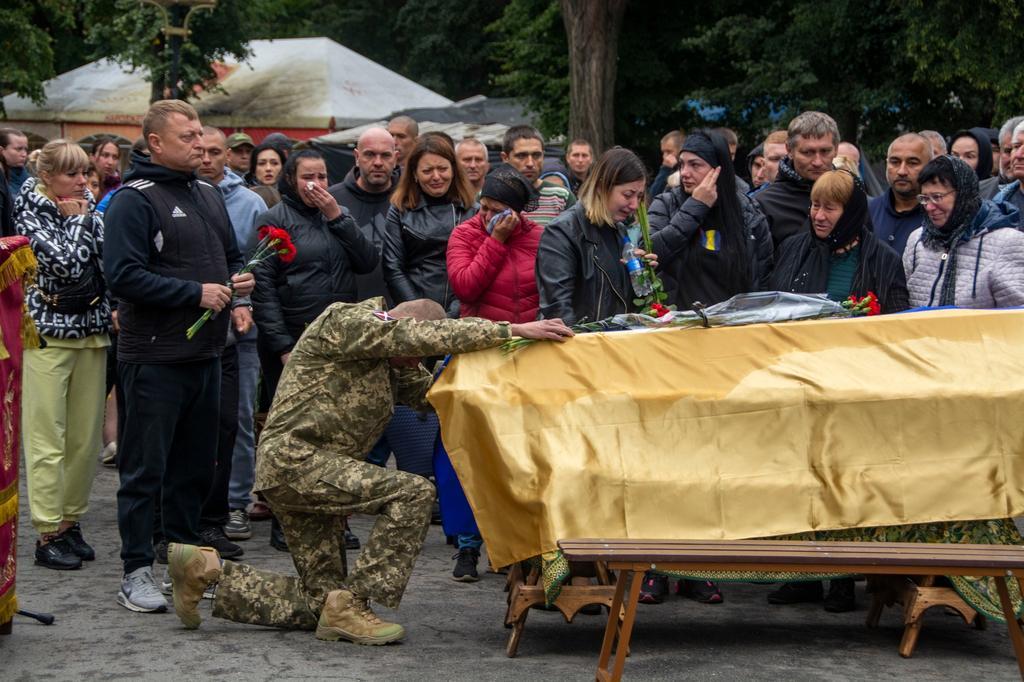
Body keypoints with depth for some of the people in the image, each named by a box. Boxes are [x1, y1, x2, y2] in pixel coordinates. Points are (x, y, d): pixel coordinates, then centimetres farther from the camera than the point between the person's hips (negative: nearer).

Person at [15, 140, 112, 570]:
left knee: (86, 437, 7)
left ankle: (71, 520, 18)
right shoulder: (31, 214, -6)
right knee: (47, 439, -4)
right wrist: (79, 221, -7)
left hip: (92, 329, 6)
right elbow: (65, 264, -18)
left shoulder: (87, 209, 11)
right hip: (48, 332, -5)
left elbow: (109, 261, 5)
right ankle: (47, 534, 1)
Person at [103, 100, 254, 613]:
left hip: (205, 354, 8)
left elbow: (231, 256, 26)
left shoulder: (208, 194, 15)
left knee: (195, 465, 14)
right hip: (154, 356, -8)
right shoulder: (134, 201, -11)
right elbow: (123, 276, -20)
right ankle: (137, 573, 5)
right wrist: (195, 293, -19)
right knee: (145, 469, -1)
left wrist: (238, 281, 3)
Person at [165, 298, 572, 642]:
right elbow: (429, 336, -21)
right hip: (293, 459, -10)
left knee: (317, 603, 9)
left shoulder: (390, 361, 20)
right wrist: (512, 330, -25)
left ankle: (206, 569, 16)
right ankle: (349, 607, -19)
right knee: (413, 492, -23)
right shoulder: (346, 321, -9)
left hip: (318, 470, 10)